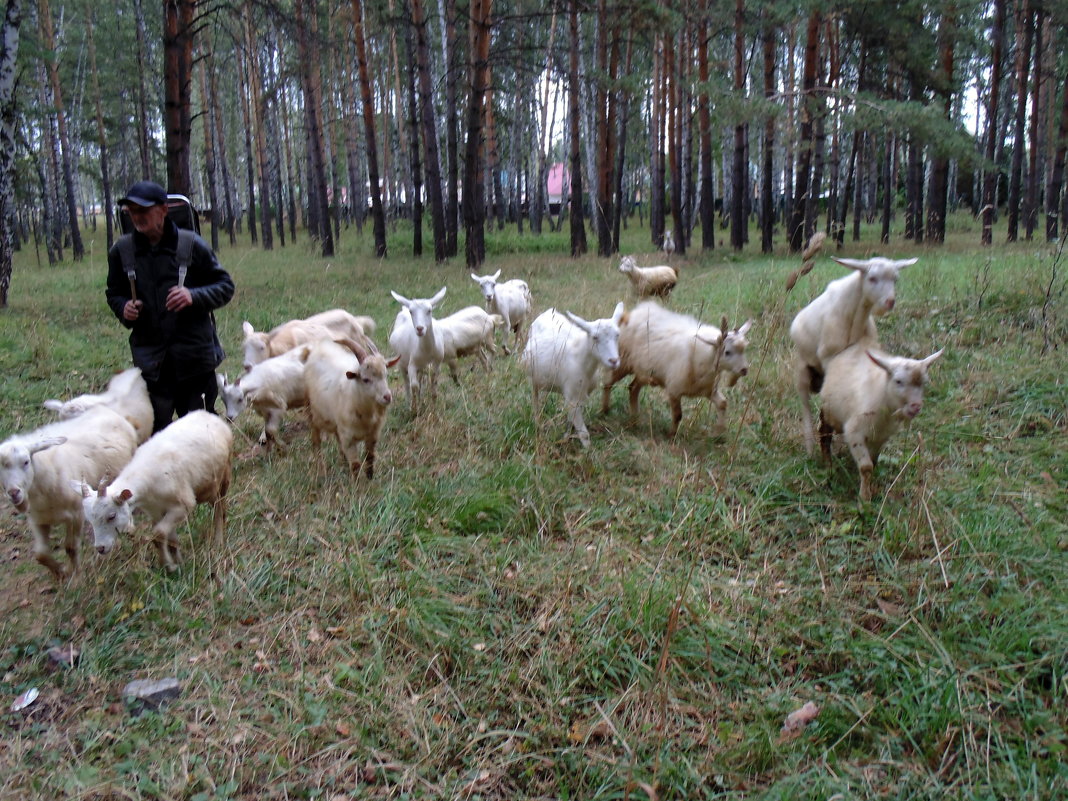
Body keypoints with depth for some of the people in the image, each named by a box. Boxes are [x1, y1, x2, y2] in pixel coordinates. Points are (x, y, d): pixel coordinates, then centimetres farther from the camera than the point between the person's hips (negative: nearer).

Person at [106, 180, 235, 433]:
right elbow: (114, 294, 18)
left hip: (194, 356, -2)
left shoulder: (191, 245, -5)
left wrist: (194, 296, -18)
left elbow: (225, 286, 1)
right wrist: (124, 309, -6)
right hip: (150, 360, 2)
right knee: (154, 427, 6)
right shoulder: (121, 251, 3)